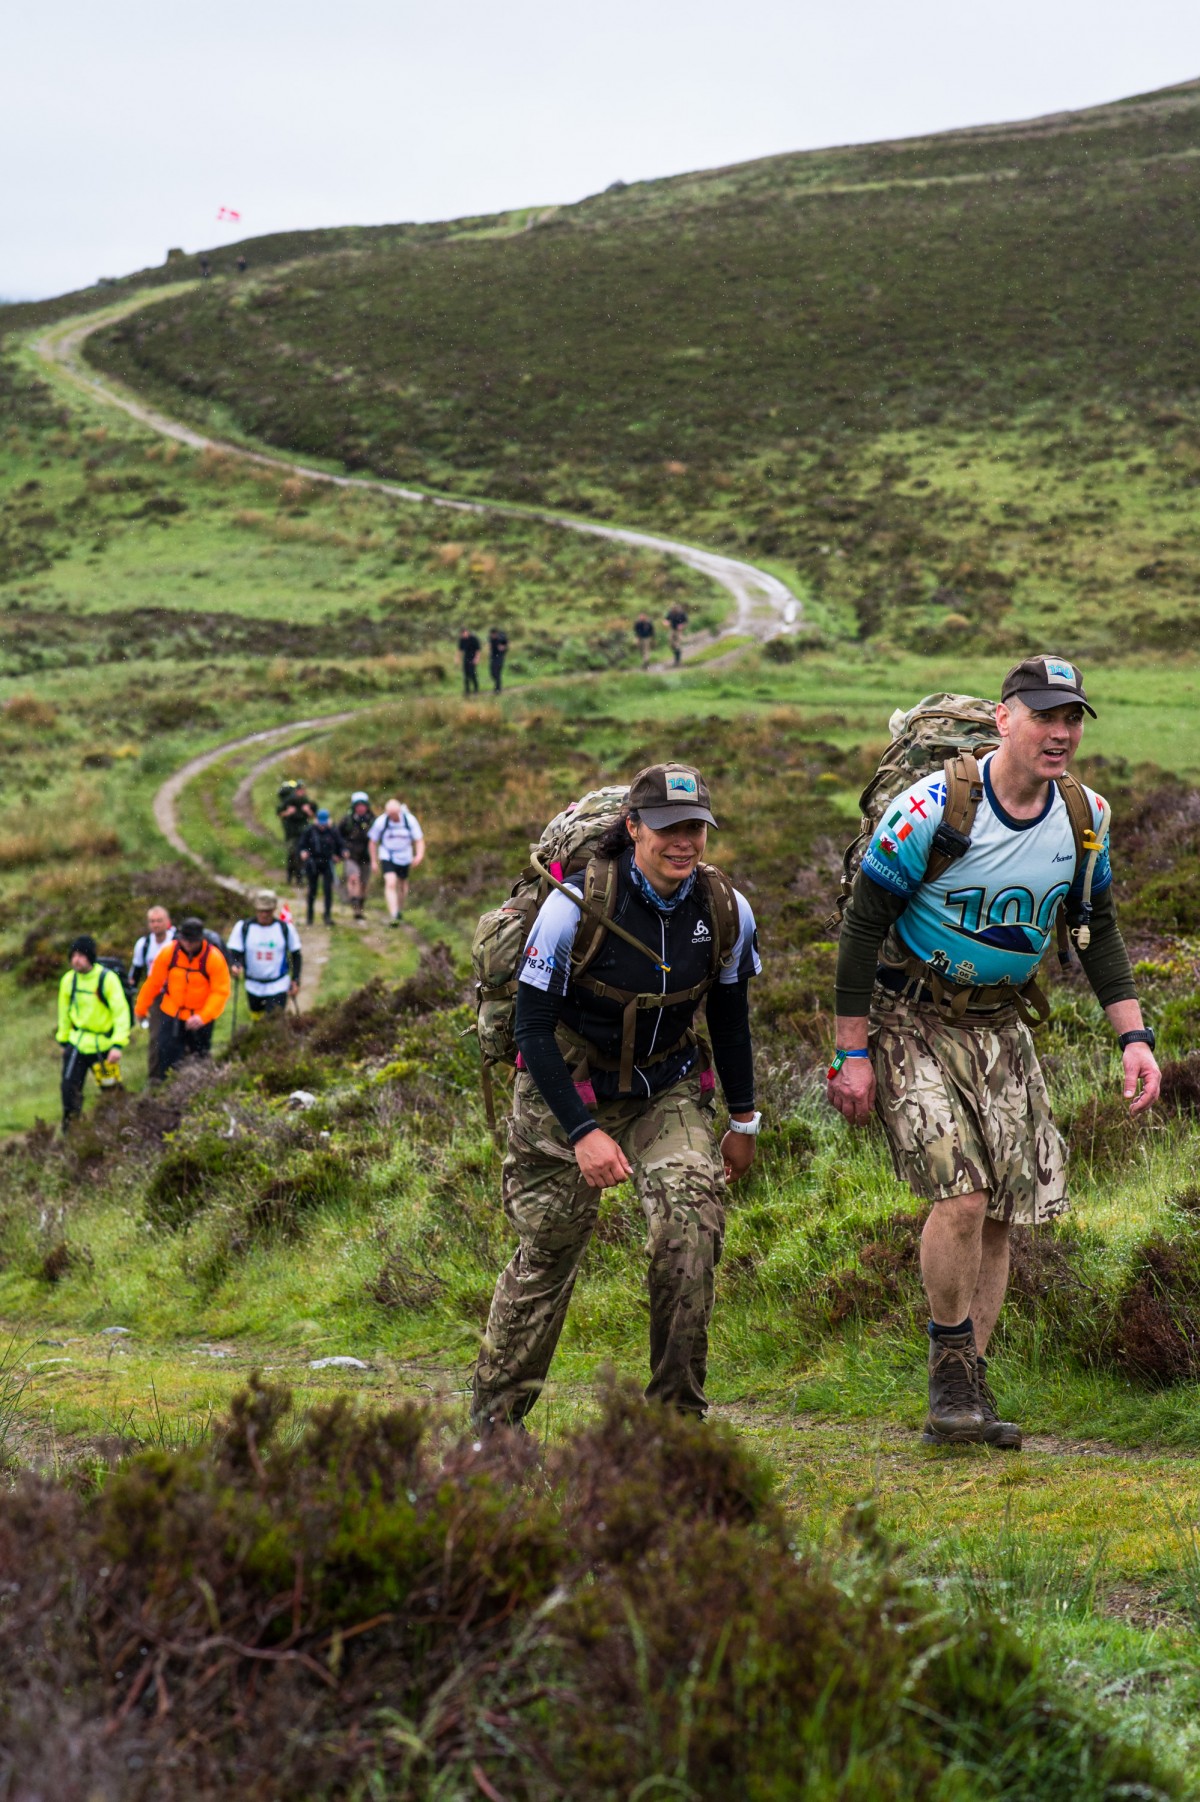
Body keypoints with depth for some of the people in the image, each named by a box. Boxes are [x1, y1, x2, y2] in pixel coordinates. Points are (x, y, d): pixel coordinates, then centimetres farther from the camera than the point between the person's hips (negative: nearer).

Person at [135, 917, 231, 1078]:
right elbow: (153, 982, -2)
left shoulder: (214, 957, -19)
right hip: (172, 1014, 1)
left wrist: (203, 1017, -30)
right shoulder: (169, 952, -13)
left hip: (202, 1018, -1)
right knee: (168, 1057, -2)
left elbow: (221, 992, -18)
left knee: (200, 1058, 9)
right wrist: (141, 1009, 8)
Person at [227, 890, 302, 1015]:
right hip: (253, 985, 2)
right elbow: (234, 952, -7)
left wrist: (295, 980, -2)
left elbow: (296, 955, 4)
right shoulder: (243, 927, -8)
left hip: (278, 986, -2)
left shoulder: (286, 928, -7)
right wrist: (234, 966, -30)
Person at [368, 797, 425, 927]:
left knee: (402, 885, 15)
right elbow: (373, 842, -1)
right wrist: (374, 861, -1)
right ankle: (393, 916, -26)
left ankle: (400, 911, 39)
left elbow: (419, 839, -6)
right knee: (390, 883, -19)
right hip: (387, 857, -2)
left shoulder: (410, 820, -13)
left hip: (404, 857, 2)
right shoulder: (381, 822, -15)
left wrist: (419, 855, -24)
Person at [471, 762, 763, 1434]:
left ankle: (677, 1407, -12)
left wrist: (744, 1121, 14)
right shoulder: (577, 906, -23)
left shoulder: (727, 910, -11)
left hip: (668, 1088, 2)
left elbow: (730, 1016, 7)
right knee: (550, 1246, 4)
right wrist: (583, 1131, -25)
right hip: (567, 1086, -2)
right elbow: (533, 1028, -18)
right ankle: (498, 1405, 26)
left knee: (692, 1215, -22)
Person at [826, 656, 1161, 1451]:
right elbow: (862, 924, -13)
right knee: (962, 1196, -19)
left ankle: (970, 1392, 15)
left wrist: (1135, 1037, 1)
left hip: (1001, 1026, 6)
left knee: (999, 1217, 3)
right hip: (912, 1020, -5)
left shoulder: (1085, 817, -4)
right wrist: (853, 1054, -12)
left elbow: (1098, 930, 10)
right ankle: (952, 1377, 0)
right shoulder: (933, 808, -21)